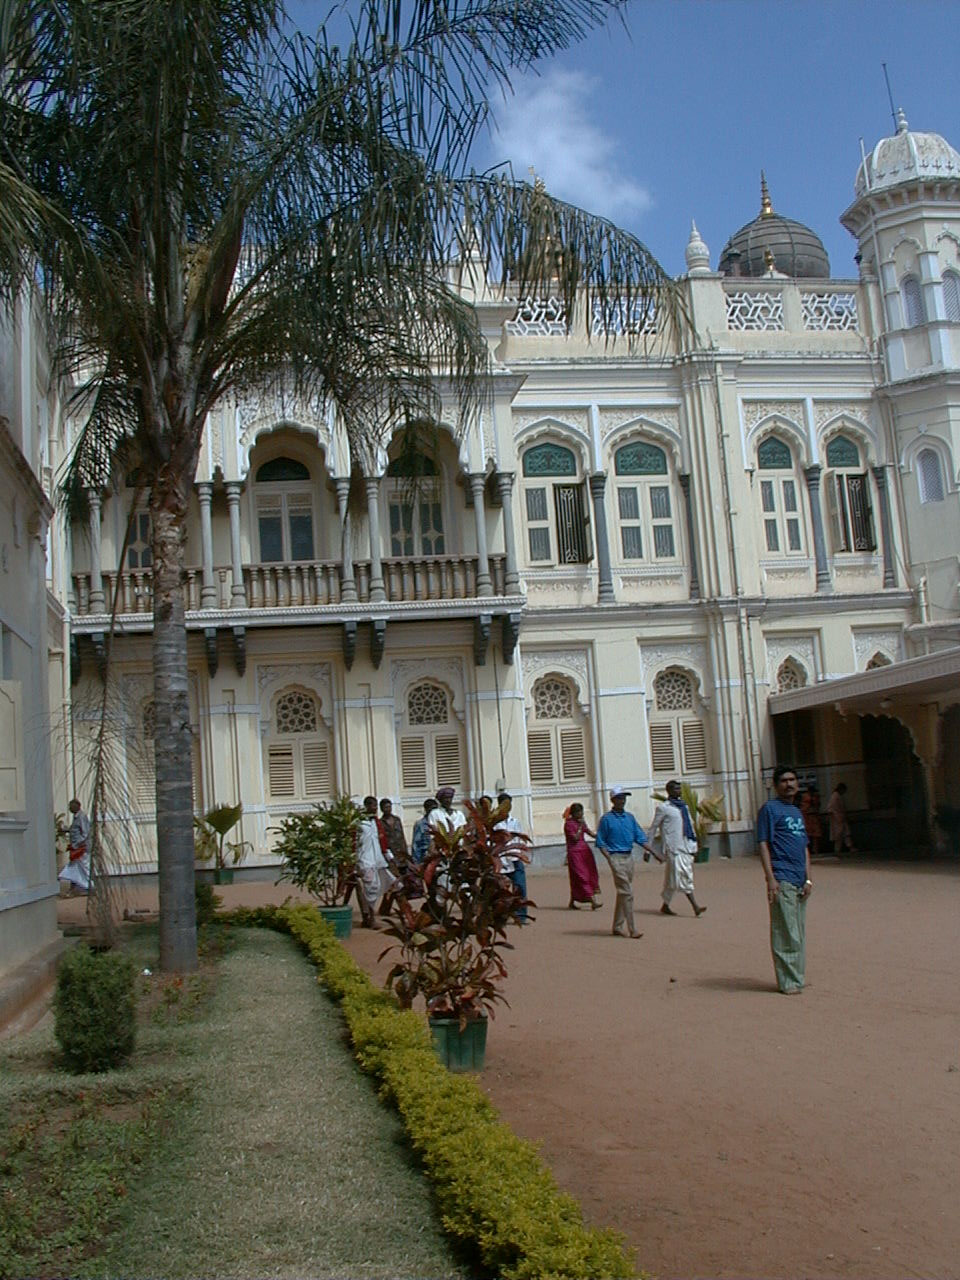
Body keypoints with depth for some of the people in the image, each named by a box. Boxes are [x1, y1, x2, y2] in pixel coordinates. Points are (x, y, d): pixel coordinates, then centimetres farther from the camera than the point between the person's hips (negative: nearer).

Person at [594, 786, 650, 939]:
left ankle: (617, 927, 21)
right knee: (627, 893, -11)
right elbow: (601, 842, -3)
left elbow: (640, 838, 13)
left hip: (629, 856, 6)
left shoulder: (630, 817, 13)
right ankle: (632, 929, -8)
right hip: (616, 857, -6)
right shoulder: (607, 819, -4)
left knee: (622, 893, 12)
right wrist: (610, 860, -13)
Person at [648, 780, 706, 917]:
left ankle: (665, 906, 19)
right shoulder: (663, 808, -4)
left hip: (686, 847, 7)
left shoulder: (684, 806, 16)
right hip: (673, 848, -7)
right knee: (682, 877, -10)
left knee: (672, 879, 9)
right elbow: (653, 828, 0)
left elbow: (690, 826, 21)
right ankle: (696, 907, -13)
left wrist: (694, 845, 16)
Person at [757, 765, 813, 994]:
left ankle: (797, 978, 18)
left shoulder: (797, 811, 21)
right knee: (785, 933, -8)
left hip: (800, 880, 8)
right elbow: (763, 844, -8)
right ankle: (788, 982, -4)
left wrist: (808, 878, 12)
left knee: (799, 934, 10)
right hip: (782, 879, -8)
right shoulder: (770, 809, -2)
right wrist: (770, 878, -16)